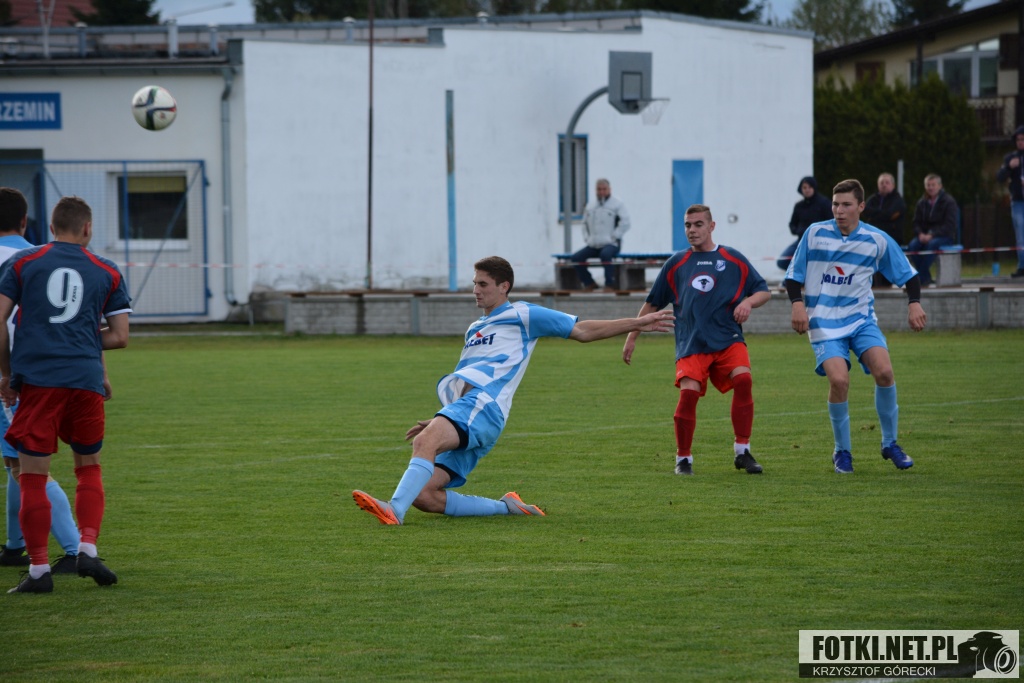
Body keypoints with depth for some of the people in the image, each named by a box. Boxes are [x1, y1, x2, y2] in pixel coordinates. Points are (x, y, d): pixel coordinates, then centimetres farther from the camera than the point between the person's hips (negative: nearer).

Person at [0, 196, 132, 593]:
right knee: (89, 468, 18)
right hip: (86, 380, 1)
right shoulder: (107, 273, 11)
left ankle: (38, 569, -2)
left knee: (33, 477, 1)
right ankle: (88, 549, 3)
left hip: (35, 379, -1)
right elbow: (119, 337, 10)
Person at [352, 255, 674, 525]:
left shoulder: (521, 316, 10)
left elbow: (582, 331, 10)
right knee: (424, 495, -8)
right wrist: (436, 423, 28)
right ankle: (506, 507, 1)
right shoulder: (475, 329, 33)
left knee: (425, 442, -36)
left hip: (482, 407, -9)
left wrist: (636, 323, 5)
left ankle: (394, 509, -54)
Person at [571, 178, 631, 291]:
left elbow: (625, 223, -9)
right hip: (593, 246, 6)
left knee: (605, 254, -39)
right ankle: (589, 283, 1)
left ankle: (610, 285, -31)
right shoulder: (590, 206, 18)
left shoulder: (617, 204, 0)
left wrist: (613, 237, -14)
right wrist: (586, 238, 12)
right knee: (576, 258, -9)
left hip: (611, 244, -6)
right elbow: (585, 223, 29)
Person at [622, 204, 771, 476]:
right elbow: (652, 303, 20)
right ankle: (683, 458, -3)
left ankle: (742, 452, -12)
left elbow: (764, 291, 14)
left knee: (743, 380, -24)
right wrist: (632, 336, 18)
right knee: (688, 392, -20)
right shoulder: (677, 263, 13)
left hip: (728, 339, 0)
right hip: (691, 344, 0)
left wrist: (748, 301, -8)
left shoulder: (733, 260, 10)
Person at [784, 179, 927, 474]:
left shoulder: (877, 240, 0)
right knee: (839, 380, -22)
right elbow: (794, 275, 5)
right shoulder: (815, 233, -2)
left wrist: (914, 303, -7)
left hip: (861, 318, 1)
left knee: (884, 371, -21)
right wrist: (797, 303, -12)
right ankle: (842, 451, -1)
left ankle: (890, 443, 0)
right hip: (824, 322, -1)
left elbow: (908, 274, 9)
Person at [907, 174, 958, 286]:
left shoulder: (949, 202, -5)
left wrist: (932, 235, -23)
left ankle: (922, 277, -34)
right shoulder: (922, 203, 10)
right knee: (912, 245, -27)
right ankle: (927, 278, -20)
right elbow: (916, 223, 11)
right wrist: (920, 234, -13)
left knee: (932, 244, -38)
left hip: (946, 237, -4)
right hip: (925, 235, 5)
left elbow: (949, 225, -13)